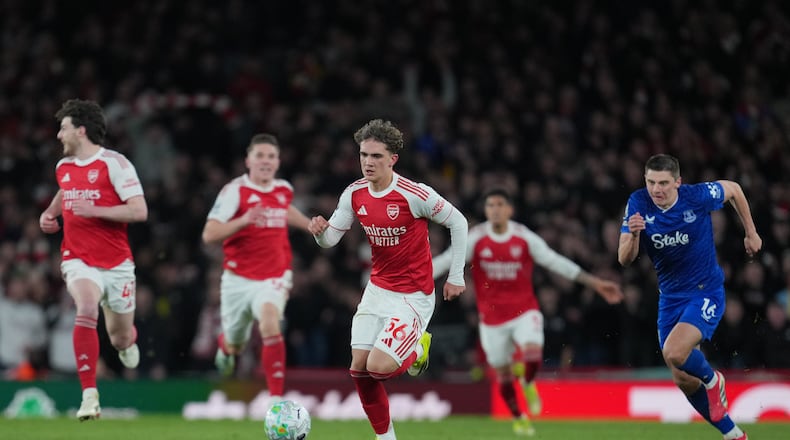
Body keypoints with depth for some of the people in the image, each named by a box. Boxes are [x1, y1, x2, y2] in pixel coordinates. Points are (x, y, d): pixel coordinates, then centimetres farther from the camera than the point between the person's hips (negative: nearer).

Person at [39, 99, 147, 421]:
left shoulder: (114, 163, -10)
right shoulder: (63, 167, 8)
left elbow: (139, 211, -16)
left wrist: (95, 210, -22)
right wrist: (50, 213, 15)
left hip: (116, 264, -2)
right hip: (79, 261, 2)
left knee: (121, 339, 10)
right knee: (86, 312, -29)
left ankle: (126, 342, 52)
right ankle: (89, 395, -30)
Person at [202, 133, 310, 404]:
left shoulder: (285, 190, 5)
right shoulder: (234, 191, -11)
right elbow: (209, 234, -19)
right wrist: (244, 219, -31)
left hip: (273, 278, 1)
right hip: (238, 278, -1)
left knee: (270, 325, -28)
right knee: (234, 345, 14)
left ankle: (277, 397, -28)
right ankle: (225, 347, 55)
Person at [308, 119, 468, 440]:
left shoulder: (415, 194, -20)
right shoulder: (354, 194, -3)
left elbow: (458, 222, -8)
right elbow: (330, 239, 1)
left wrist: (456, 276, -5)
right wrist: (320, 231, -24)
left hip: (413, 296, -6)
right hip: (377, 290, 6)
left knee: (378, 367, -17)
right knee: (359, 369, -1)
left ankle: (417, 349, 16)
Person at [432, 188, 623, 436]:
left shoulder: (525, 238, -6)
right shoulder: (475, 239, -7)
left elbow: (556, 262, -2)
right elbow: (445, 261, -7)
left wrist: (595, 283, -4)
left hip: (524, 311, -1)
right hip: (492, 317, 1)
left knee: (533, 353, -27)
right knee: (503, 373, 8)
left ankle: (528, 382, 8)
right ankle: (518, 418, 33)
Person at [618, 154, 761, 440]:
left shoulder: (698, 196, -18)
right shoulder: (638, 203, -11)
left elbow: (733, 190, 4)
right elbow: (624, 259, -15)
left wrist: (751, 233, 10)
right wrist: (633, 235, -36)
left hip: (706, 291, -5)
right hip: (670, 296, 5)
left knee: (674, 353, -28)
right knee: (683, 380, 6)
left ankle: (712, 380, 5)